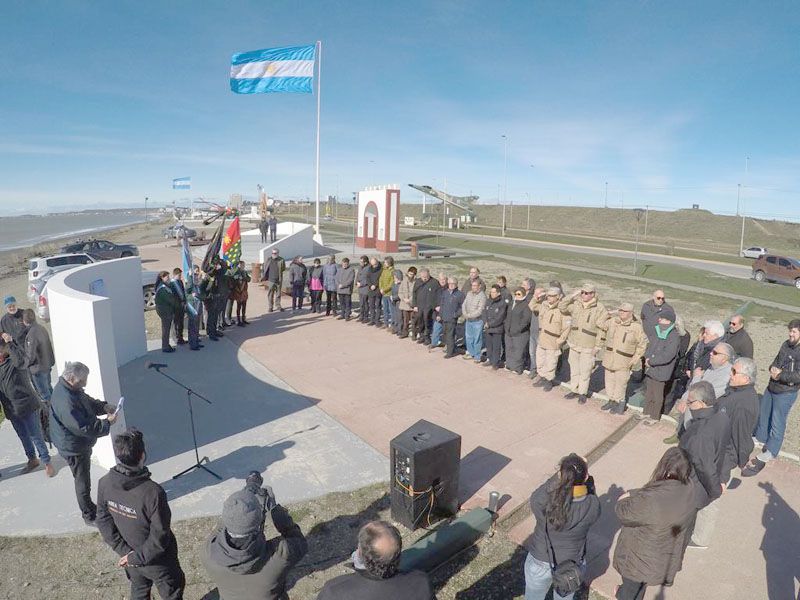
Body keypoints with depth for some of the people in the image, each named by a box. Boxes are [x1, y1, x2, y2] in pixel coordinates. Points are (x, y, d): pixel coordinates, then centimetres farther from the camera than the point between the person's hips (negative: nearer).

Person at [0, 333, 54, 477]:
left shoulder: (15, 362, -15)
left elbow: (20, 361, -42)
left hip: (28, 406, -7)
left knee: (36, 436, 2)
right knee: (23, 436, 20)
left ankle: (47, 463, 15)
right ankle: (32, 459, 38)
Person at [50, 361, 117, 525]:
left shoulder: (72, 389, -5)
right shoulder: (65, 401, -35)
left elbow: (89, 402, 12)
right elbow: (83, 428, -32)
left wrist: (103, 406, -5)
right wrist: (107, 423, -24)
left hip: (82, 444, 9)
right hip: (74, 448, -9)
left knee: (84, 479, 26)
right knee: (83, 481, 9)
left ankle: (89, 507, 44)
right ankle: (90, 516, 26)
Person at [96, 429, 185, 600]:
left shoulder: (104, 483, -21)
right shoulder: (152, 492, -38)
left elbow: (103, 521, -7)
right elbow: (160, 536, -29)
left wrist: (124, 550, -3)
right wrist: (138, 557, -12)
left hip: (129, 555, 6)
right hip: (157, 560, -5)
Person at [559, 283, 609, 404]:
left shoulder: (600, 309, -11)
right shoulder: (576, 305, 2)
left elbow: (601, 330, -11)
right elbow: (562, 307, 3)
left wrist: (597, 347, -12)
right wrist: (572, 296, -6)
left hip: (588, 348, -5)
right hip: (574, 344, 5)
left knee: (585, 372, 3)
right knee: (574, 369, 16)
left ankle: (582, 393, 19)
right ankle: (574, 390, 31)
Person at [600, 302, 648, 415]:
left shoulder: (636, 327, -10)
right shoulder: (612, 322, 0)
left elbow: (643, 343, -2)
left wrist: (636, 356, -5)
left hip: (624, 362, -5)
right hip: (609, 358, 5)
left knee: (620, 382, 0)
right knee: (609, 380, 15)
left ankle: (621, 403, 18)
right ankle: (612, 400, 32)